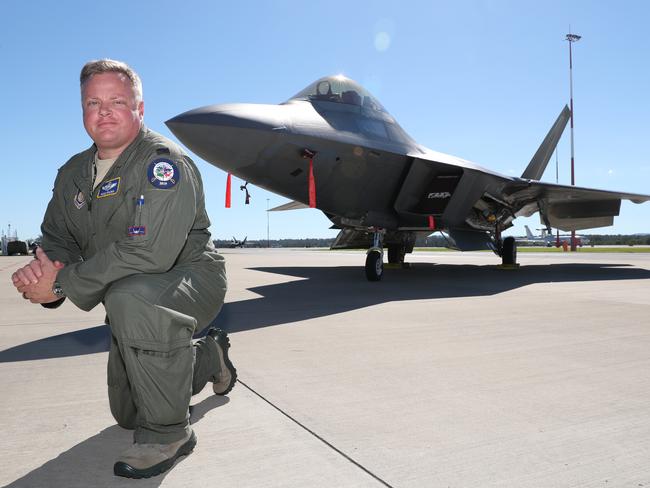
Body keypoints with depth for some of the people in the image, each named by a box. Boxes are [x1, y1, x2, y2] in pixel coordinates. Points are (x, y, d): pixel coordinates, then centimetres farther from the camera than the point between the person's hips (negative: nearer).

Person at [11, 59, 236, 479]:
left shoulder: (163, 162, -21)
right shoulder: (73, 174, 5)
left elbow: (148, 252, -33)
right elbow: (58, 240, 6)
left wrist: (62, 284, -29)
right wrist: (43, 273, -19)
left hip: (191, 277, -8)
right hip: (131, 300, 8)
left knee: (131, 298, -41)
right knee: (127, 412, 17)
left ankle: (168, 432, -21)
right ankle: (210, 356, 43)